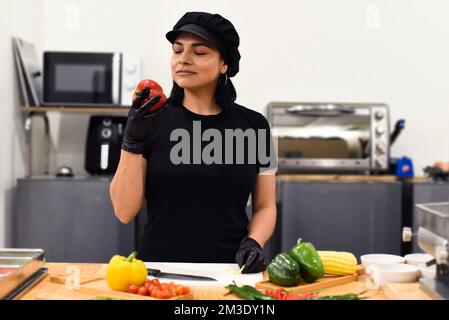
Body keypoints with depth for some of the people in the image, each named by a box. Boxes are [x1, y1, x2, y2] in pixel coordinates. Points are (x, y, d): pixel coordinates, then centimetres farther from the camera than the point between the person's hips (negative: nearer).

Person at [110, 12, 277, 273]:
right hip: (161, 268, 0)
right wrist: (133, 141, -13)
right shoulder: (151, 121, 2)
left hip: (230, 270, 1)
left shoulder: (253, 125, 5)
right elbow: (124, 211, -3)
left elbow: (265, 207, 11)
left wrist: (254, 243, -8)